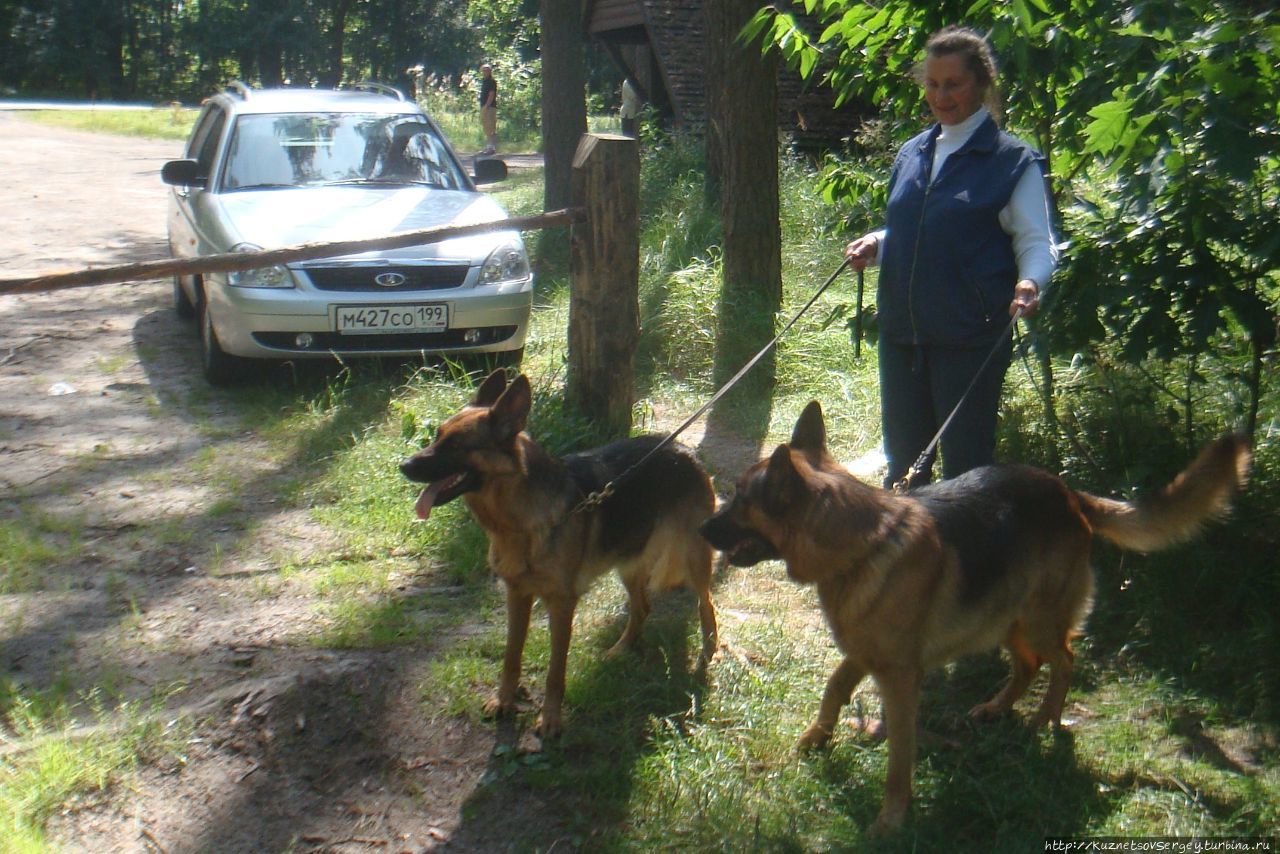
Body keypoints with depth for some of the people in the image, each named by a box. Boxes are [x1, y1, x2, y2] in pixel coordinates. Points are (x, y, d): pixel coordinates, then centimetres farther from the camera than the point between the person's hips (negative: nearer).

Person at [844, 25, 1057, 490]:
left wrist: (1029, 282, -27)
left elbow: (1036, 242, -6)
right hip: (901, 330, 6)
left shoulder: (1013, 160, -4)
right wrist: (874, 245, 2)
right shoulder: (911, 154, 13)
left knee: (965, 466, 2)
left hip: (972, 336, -5)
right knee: (903, 458, 15)